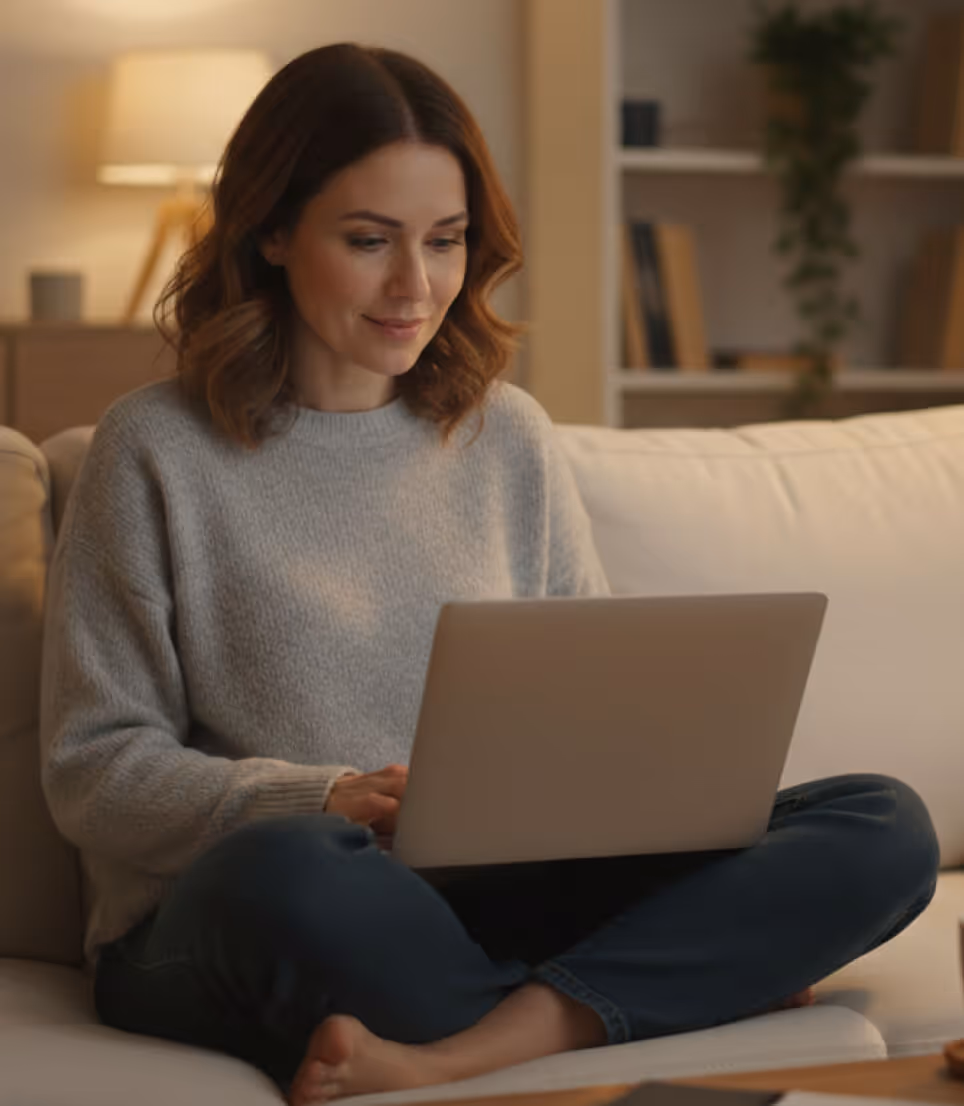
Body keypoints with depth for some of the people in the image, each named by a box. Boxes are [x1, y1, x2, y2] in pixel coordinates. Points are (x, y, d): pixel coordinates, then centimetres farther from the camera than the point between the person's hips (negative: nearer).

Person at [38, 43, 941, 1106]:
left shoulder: (508, 436, 14)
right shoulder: (157, 450, 1)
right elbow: (93, 770, -2)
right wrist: (327, 801, -19)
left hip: (494, 894, 5)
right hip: (213, 925, -4)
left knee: (885, 827, -14)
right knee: (292, 868, -42)